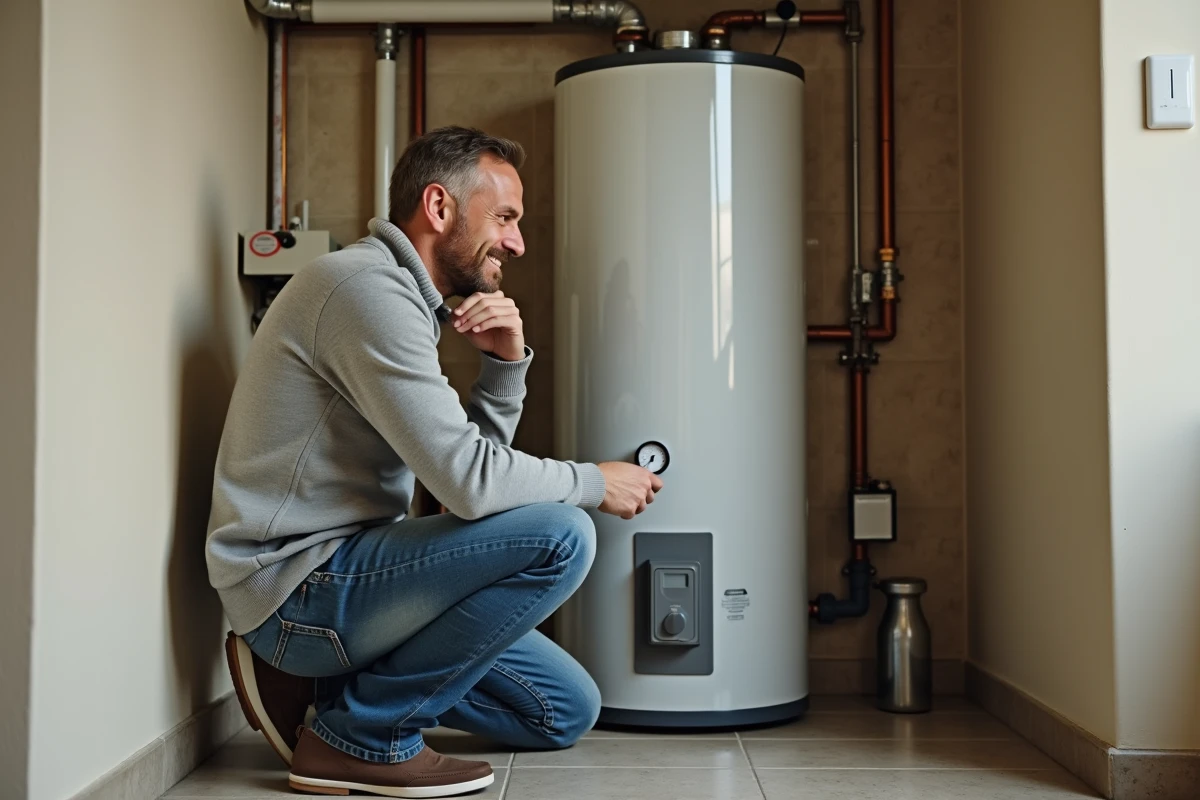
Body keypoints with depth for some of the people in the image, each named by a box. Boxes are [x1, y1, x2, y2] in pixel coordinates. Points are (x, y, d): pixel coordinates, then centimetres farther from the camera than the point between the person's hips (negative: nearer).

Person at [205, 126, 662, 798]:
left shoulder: (406, 300, 15)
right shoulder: (368, 287, -17)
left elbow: (465, 459, 13)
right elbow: (470, 480, -24)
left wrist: (506, 364, -2)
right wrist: (595, 483, -9)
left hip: (338, 572, 10)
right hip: (298, 582, -10)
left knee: (567, 712, 9)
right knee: (559, 535, -24)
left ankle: (324, 677, 12)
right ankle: (362, 736, -10)